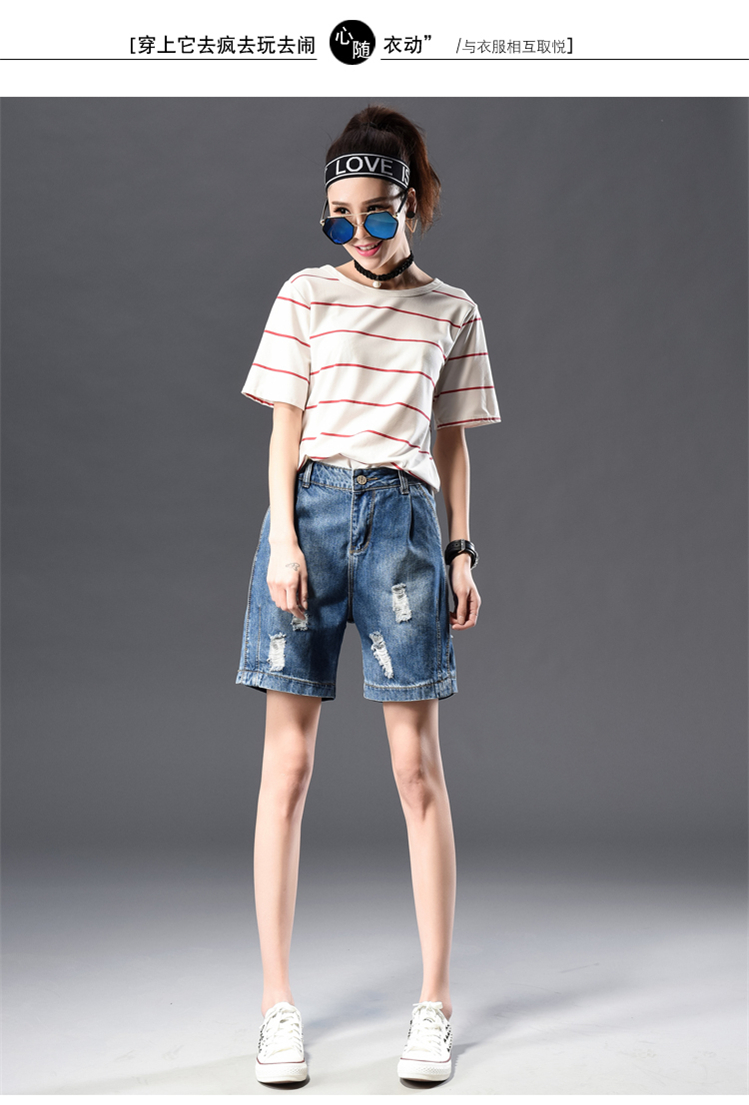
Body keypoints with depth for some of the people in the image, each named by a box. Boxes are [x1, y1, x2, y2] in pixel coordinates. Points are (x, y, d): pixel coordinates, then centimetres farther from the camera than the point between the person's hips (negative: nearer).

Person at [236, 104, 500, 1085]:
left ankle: (436, 1004, 9)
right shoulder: (306, 295, 10)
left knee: (418, 766, -1)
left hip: (403, 517, 0)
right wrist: (283, 537, -6)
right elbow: (285, 427, 6)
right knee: (288, 761, 0)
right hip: (309, 511, 0)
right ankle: (279, 1004, 9)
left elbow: (452, 443, 15)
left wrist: (462, 552, 7)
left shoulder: (452, 311, 13)